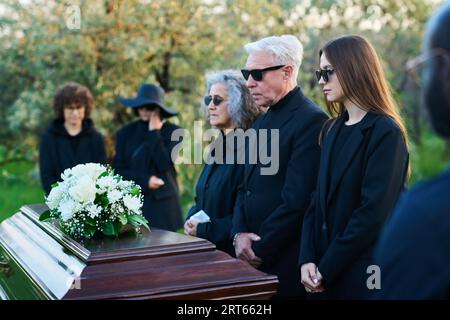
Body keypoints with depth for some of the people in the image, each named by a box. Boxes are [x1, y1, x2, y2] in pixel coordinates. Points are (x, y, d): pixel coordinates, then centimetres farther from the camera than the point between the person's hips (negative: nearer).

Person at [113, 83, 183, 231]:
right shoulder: (126, 132, 6)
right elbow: (117, 171, 3)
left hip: (163, 203, -2)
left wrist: (154, 133, -10)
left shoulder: (172, 131, 0)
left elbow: (164, 164, -15)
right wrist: (145, 181, -9)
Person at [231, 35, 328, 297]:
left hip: (285, 263, -8)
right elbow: (246, 187, 13)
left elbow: (297, 200, -20)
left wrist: (260, 250, -13)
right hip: (253, 257, 8)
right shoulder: (261, 123, 13)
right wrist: (239, 234, -3)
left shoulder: (312, 121, -15)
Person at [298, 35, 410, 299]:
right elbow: (319, 200, 6)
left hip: (364, 275, -6)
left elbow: (374, 212, -18)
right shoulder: (332, 130, 9)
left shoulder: (385, 132, -13)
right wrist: (308, 259, -6)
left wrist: (326, 269, -15)